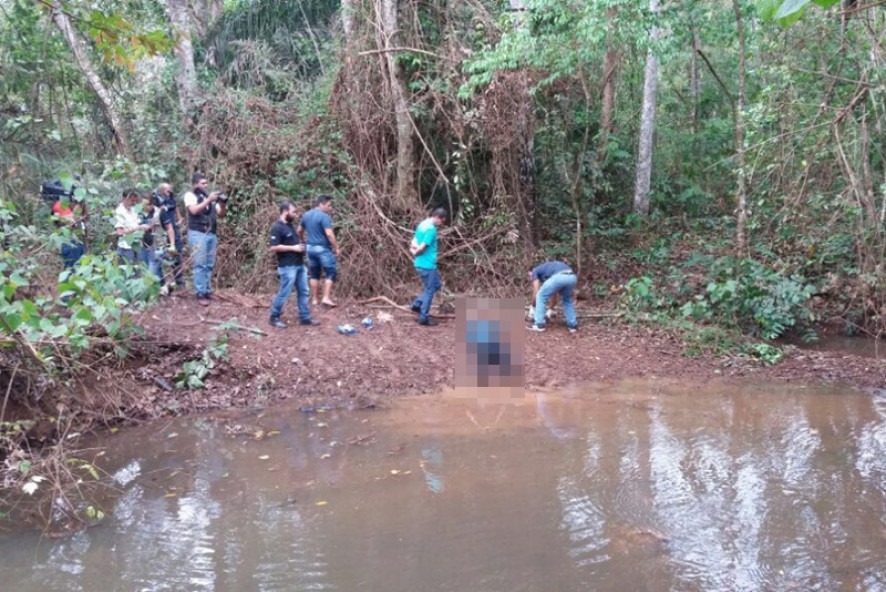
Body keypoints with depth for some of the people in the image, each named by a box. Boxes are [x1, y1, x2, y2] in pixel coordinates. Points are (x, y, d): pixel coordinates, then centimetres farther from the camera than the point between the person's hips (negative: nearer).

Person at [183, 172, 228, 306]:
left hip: (212, 234, 6)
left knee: (209, 265, 7)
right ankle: (200, 294, -5)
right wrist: (209, 200, -20)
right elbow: (194, 210, -17)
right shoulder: (190, 195, 0)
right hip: (197, 234, -6)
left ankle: (208, 291, 14)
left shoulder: (210, 197, 16)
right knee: (200, 265, -7)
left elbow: (221, 215, 14)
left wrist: (223, 204, -6)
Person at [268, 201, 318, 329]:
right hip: (288, 266, -9)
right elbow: (274, 247, -21)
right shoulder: (277, 228, -14)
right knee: (284, 293, -2)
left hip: (299, 264, 9)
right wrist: (293, 248, -19)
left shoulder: (289, 225, 15)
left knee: (303, 292, 10)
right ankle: (274, 318, 11)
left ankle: (304, 317, 17)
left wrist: (300, 246, 7)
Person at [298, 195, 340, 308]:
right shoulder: (324, 216, -14)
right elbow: (329, 234, -21)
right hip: (323, 248, -8)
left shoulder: (306, 215, 11)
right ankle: (326, 298, -11)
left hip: (310, 248, 8)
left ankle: (314, 299, 15)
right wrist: (336, 247, -13)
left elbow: (299, 231, 20)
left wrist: (304, 241, 34)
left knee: (314, 274, 14)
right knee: (331, 273, -1)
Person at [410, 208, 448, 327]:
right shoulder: (431, 229, -20)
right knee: (429, 291, 3)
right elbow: (422, 247, -22)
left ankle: (417, 304, 21)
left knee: (437, 285, 22)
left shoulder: (422, 224, 11)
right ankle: (424, 318, 11)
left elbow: (414, 244, 12)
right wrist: (415, 253, -3)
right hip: (427, 265, -9)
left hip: (421, 264, 9)